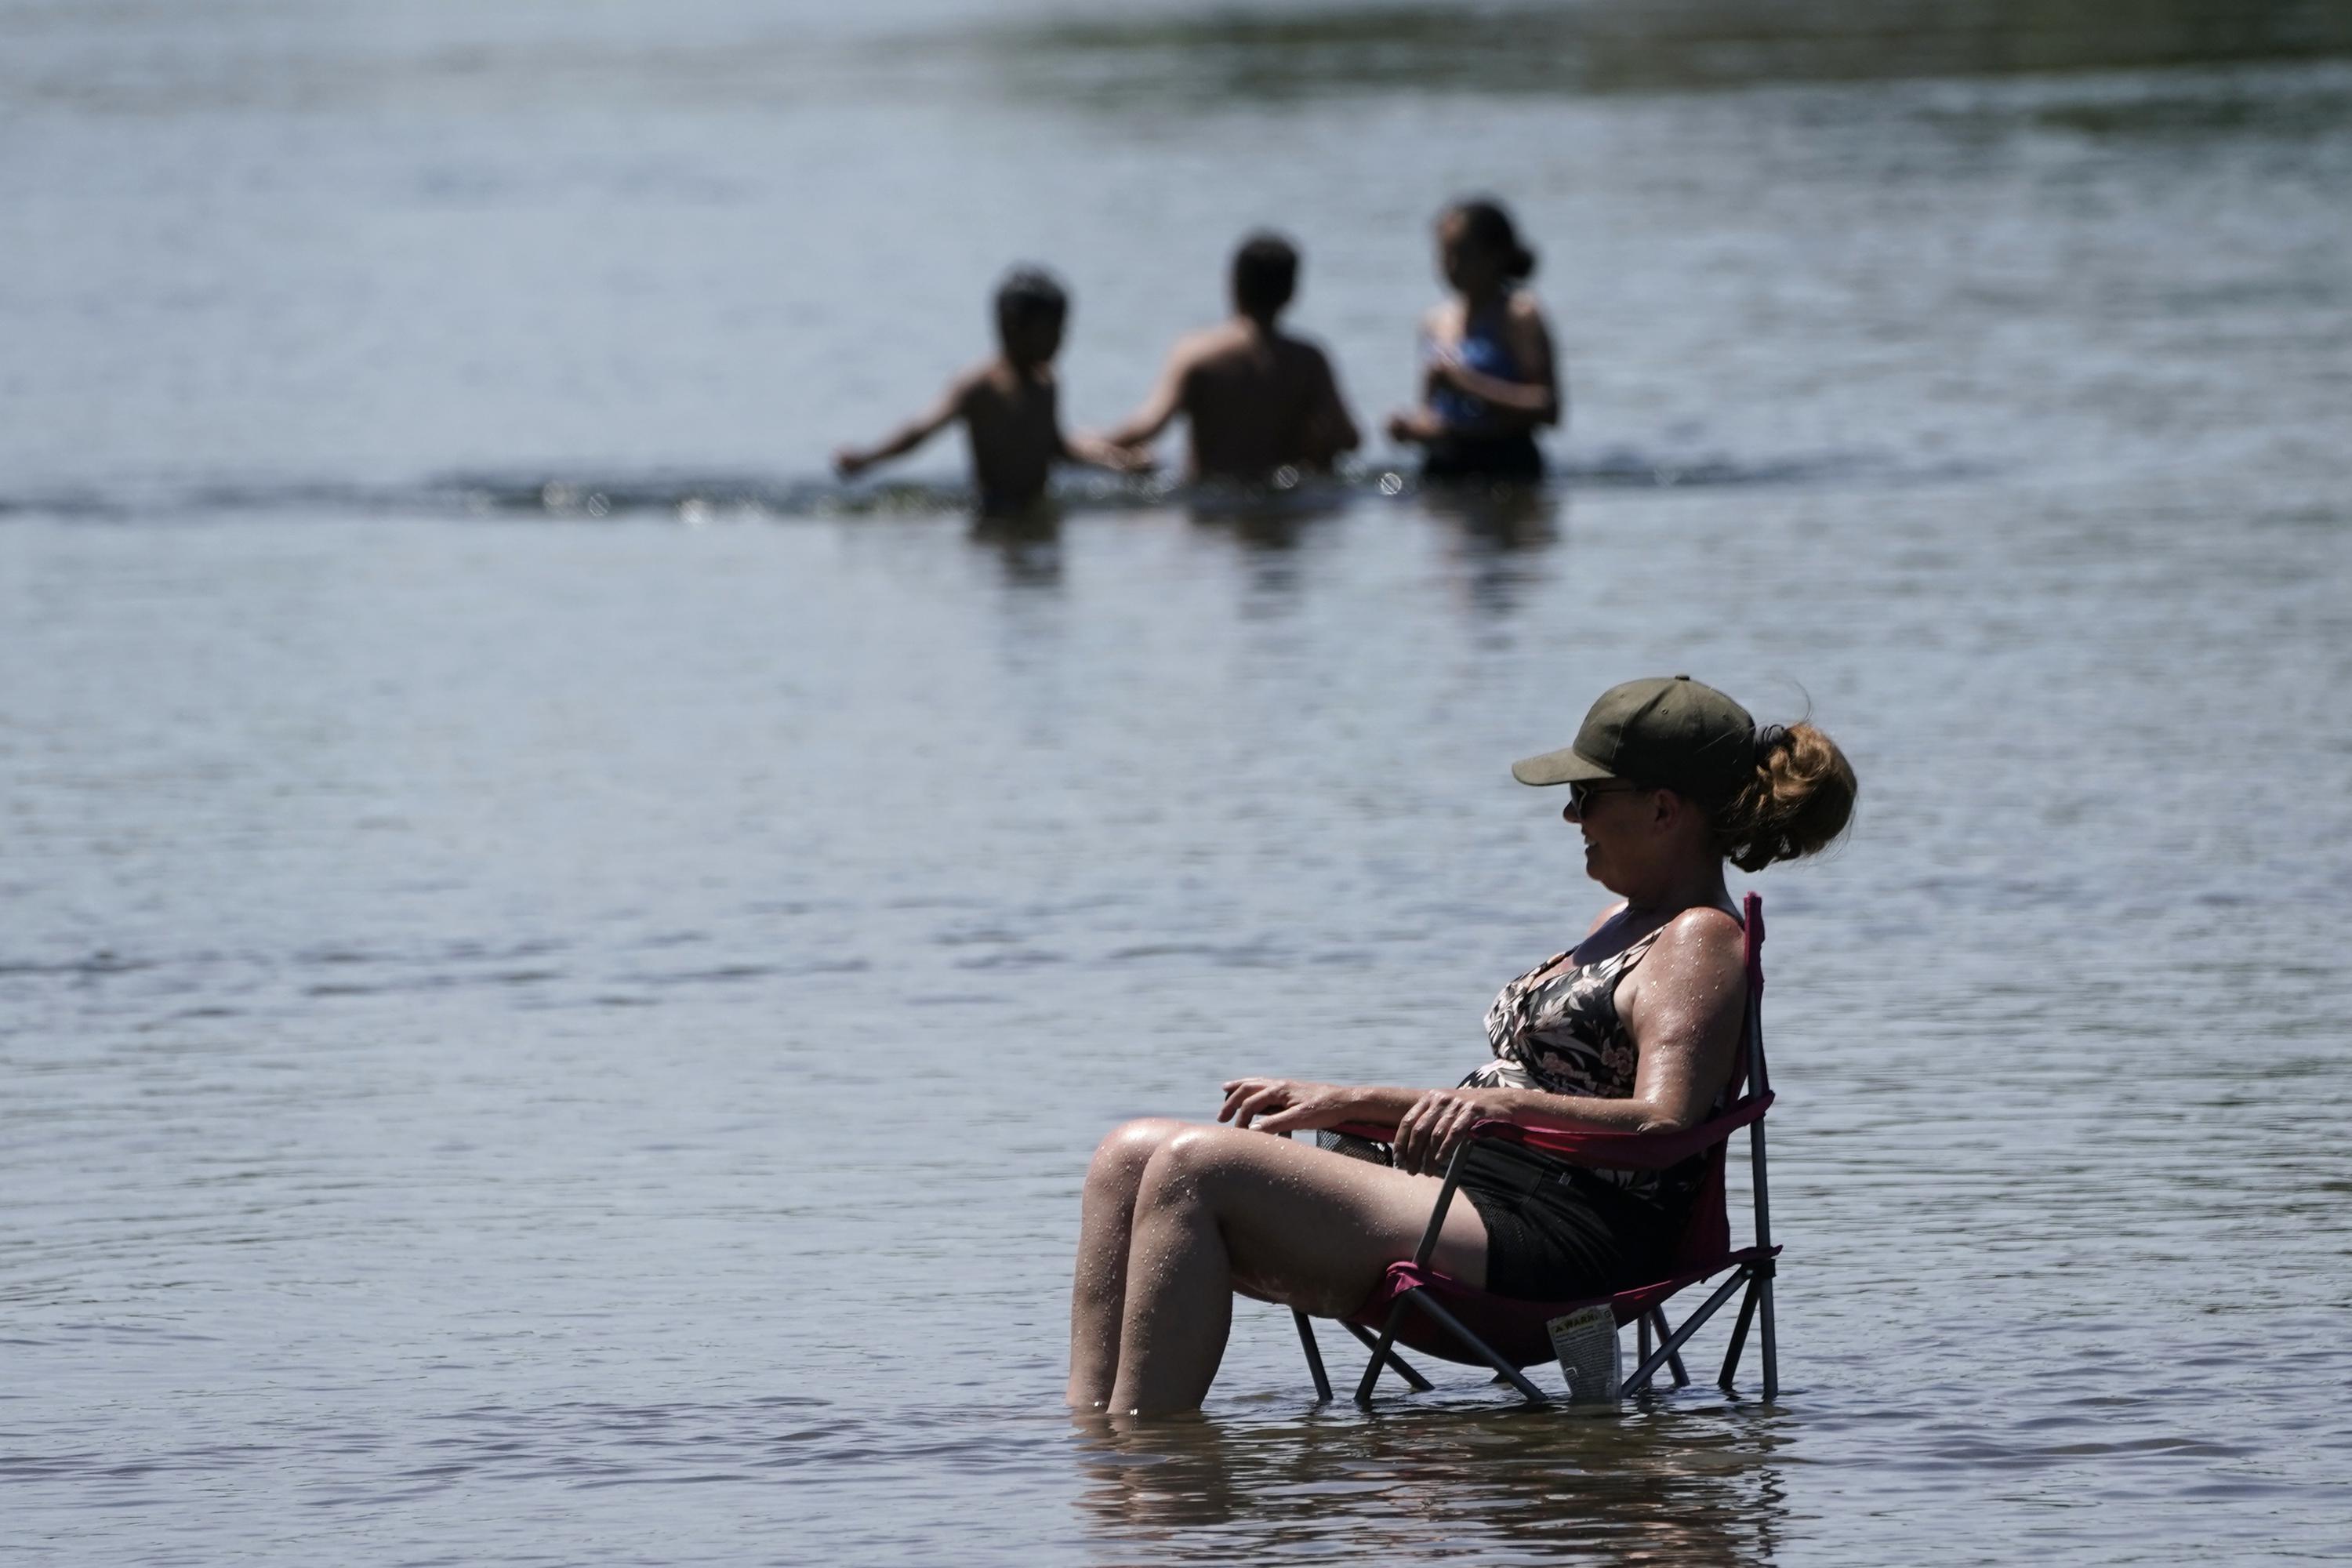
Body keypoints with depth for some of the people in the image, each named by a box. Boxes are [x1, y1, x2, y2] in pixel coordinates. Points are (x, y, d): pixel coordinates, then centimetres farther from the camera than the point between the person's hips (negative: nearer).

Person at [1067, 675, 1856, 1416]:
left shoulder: (1701, 939, -5)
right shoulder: (1626, 923, 25)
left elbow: (1661, 1124, -21)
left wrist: (1504, 1104, -33)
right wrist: (1346, 1103, 22)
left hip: (1549, 1244, -10)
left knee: (1195, 1167, -24)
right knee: (1133, 1156, 0)